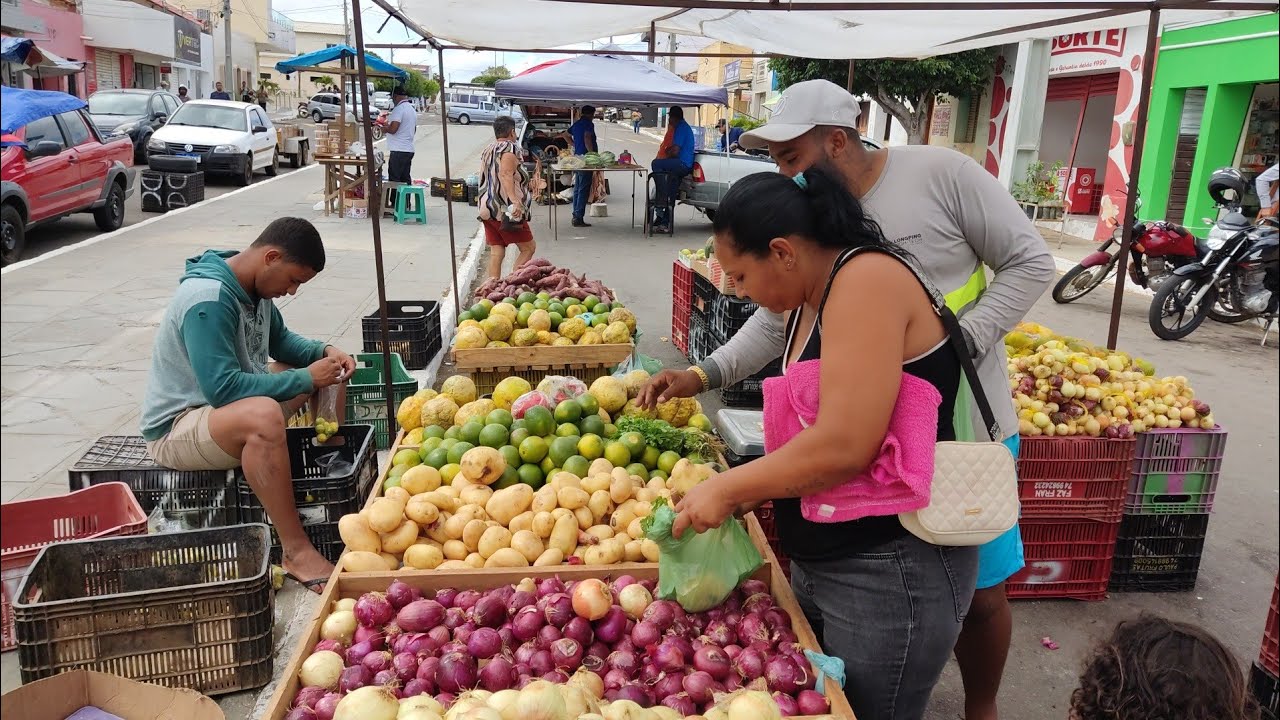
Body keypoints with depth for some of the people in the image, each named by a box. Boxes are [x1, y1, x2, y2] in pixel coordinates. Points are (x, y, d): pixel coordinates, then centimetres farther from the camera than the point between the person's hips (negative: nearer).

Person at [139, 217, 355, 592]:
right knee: (263, 415, -41)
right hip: (176, 427, -10)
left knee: (331, 373, 8)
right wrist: (303, 379, -28)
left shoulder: (254, 286, 0)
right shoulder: (208, 299, -28)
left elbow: (280, 339, 16)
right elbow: (222, 389, -34)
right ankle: (297, 552, -34)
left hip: (232, 403, 10)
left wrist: (323, 351, -4)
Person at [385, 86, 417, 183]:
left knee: (394, 181, -7)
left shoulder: (399, 109, -14)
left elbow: (392, 129, -23)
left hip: (399, 150, -9)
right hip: (409, 149, 9)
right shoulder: (412, 109, 16)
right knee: (406, 179, 11)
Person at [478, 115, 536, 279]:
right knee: (528, 248, 0)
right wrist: (514, 201, -33)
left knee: (496, 252, 7)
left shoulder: (487, 150, 19)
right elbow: (506, 175, -23)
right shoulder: (510, 148, -8)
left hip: (486, 209, 8)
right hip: (506, 210, -8)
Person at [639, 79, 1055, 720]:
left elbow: (1029, 262, -8)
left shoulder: (939, 173, -12)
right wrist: (705, 374, -9)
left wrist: (964, 342, -19)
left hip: (965, 426, -3)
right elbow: (776, 320, 3)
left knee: (977, 591, 10)